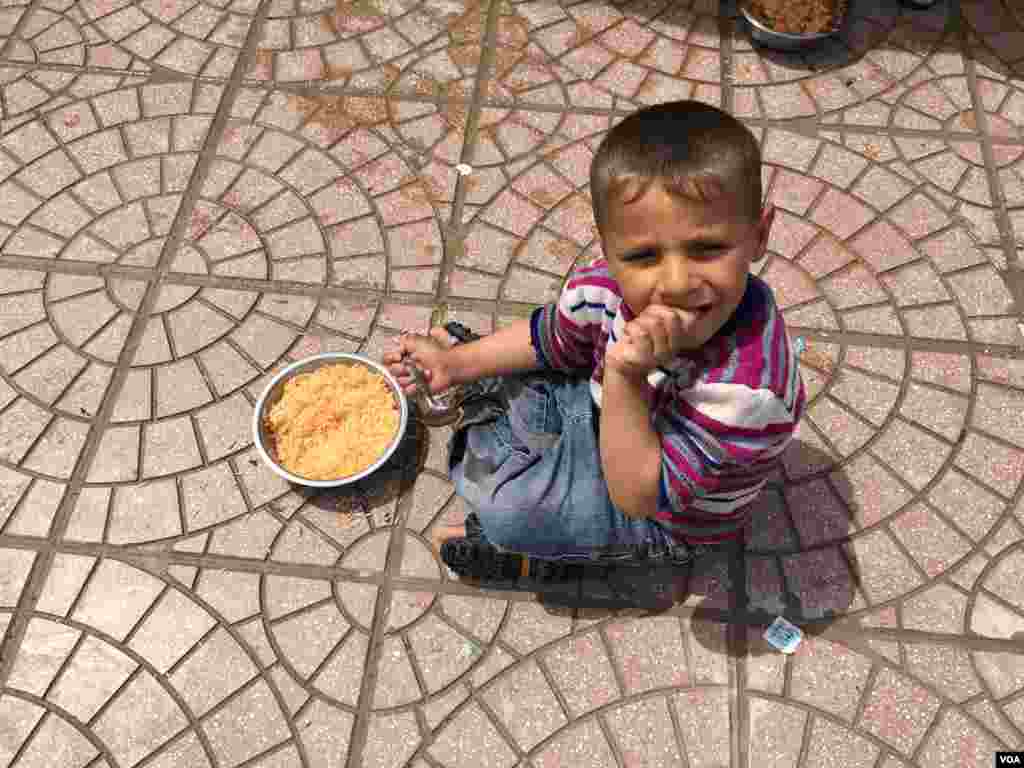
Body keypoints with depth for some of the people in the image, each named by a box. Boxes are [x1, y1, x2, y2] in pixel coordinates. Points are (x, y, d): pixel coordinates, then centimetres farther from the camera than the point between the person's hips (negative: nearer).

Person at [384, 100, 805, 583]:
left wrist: (626, 378, -49)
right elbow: (550, 337, 0)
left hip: (666, 519, -5)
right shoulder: (613, 284, -25)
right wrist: (456, 364, -1)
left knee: (508, 505, -18)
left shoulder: (745, 387, -43)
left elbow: (636, 496, -35)